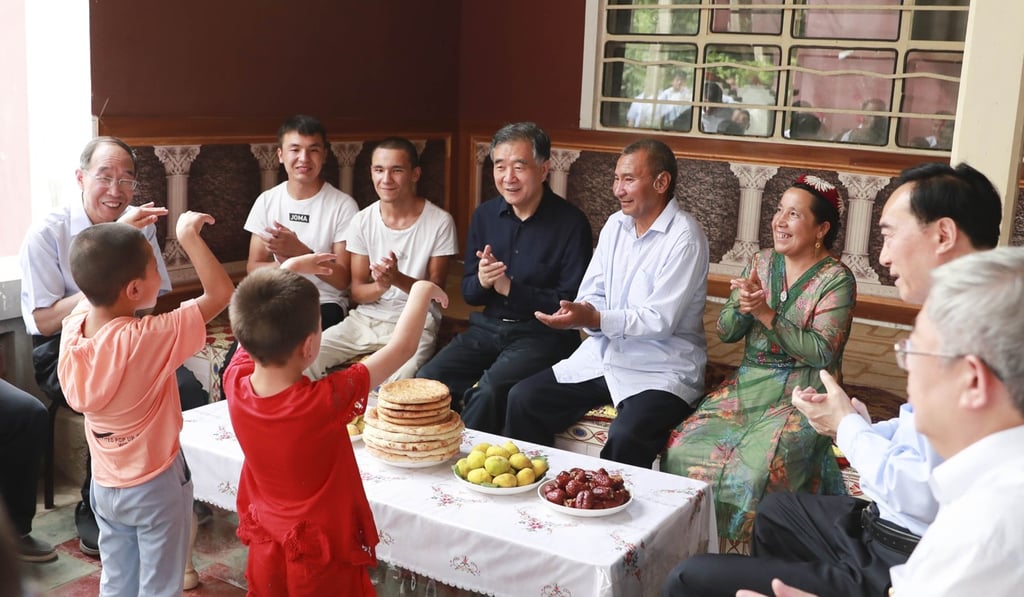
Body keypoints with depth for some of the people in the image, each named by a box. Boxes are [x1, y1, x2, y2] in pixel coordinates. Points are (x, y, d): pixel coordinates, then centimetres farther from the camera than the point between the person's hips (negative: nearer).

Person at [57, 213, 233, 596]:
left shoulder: (73, 329, -12)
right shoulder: (148, 338, -30)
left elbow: (96, 287, 11)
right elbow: (221, 292, -24)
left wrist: (121, 235, 7)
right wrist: (188, 236, -17)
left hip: (105, 486, 6)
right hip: (156, 485, -6)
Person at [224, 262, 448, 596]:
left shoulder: (236, 383, -18)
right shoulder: (326, 401, -31)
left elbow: (252, 327, 4)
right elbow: (402, 348, -21)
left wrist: (288, 268, 11)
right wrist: (422, 292, -6)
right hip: (322, 557, -5)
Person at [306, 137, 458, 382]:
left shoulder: (440, 222, -7)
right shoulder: (362, 221, 2)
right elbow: (357, 292, 3)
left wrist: (398, 279, -24)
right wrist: (380, 286, -21)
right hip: (366, 317, 4)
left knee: (399, 380, -32)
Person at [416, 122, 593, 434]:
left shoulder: (571, 223, -8)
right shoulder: (485, 214, 8)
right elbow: (468, 292, 13)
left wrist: (510, 288, -18)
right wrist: (482, 281, -12)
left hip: (541, 334, -5)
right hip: (488, 327, 5)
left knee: (488, 391, -30)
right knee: (427, 379, -18)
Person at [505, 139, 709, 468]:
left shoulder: (685, 238, -13)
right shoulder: (615, 225, 10)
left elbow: (661, 321, -19)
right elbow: (593, 293, 11)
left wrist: (593, 318, -26)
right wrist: (581, 311, -13)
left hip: (660, 369, -7)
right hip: (603, 355, 7)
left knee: (626, 437, -33)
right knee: (523, 399, -7)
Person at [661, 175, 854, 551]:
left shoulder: (836, 279, -6)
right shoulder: (762, 262, 11)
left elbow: (822, 353, -16)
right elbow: (725, 332, 9)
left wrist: (766, 313, -20)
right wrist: (743, 306, -13)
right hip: (747, 384, 6)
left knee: (754, 470, -29)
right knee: (683, 450, -16)